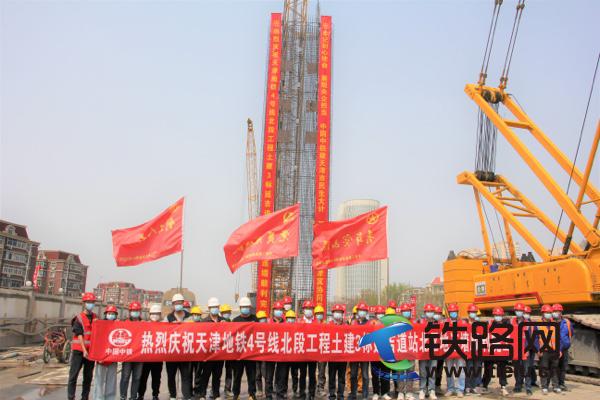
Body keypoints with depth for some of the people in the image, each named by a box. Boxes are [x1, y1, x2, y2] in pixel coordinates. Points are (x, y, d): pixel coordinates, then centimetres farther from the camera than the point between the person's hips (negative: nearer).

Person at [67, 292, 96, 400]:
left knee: (88, 376, 9)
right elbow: (79, 335, -10)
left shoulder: (96, 318, 10)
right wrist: (84, 350, -17)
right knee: (73, 374, -2)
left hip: (91, 350, 5)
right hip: (79, 350, -5)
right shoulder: (79, 318, -3)